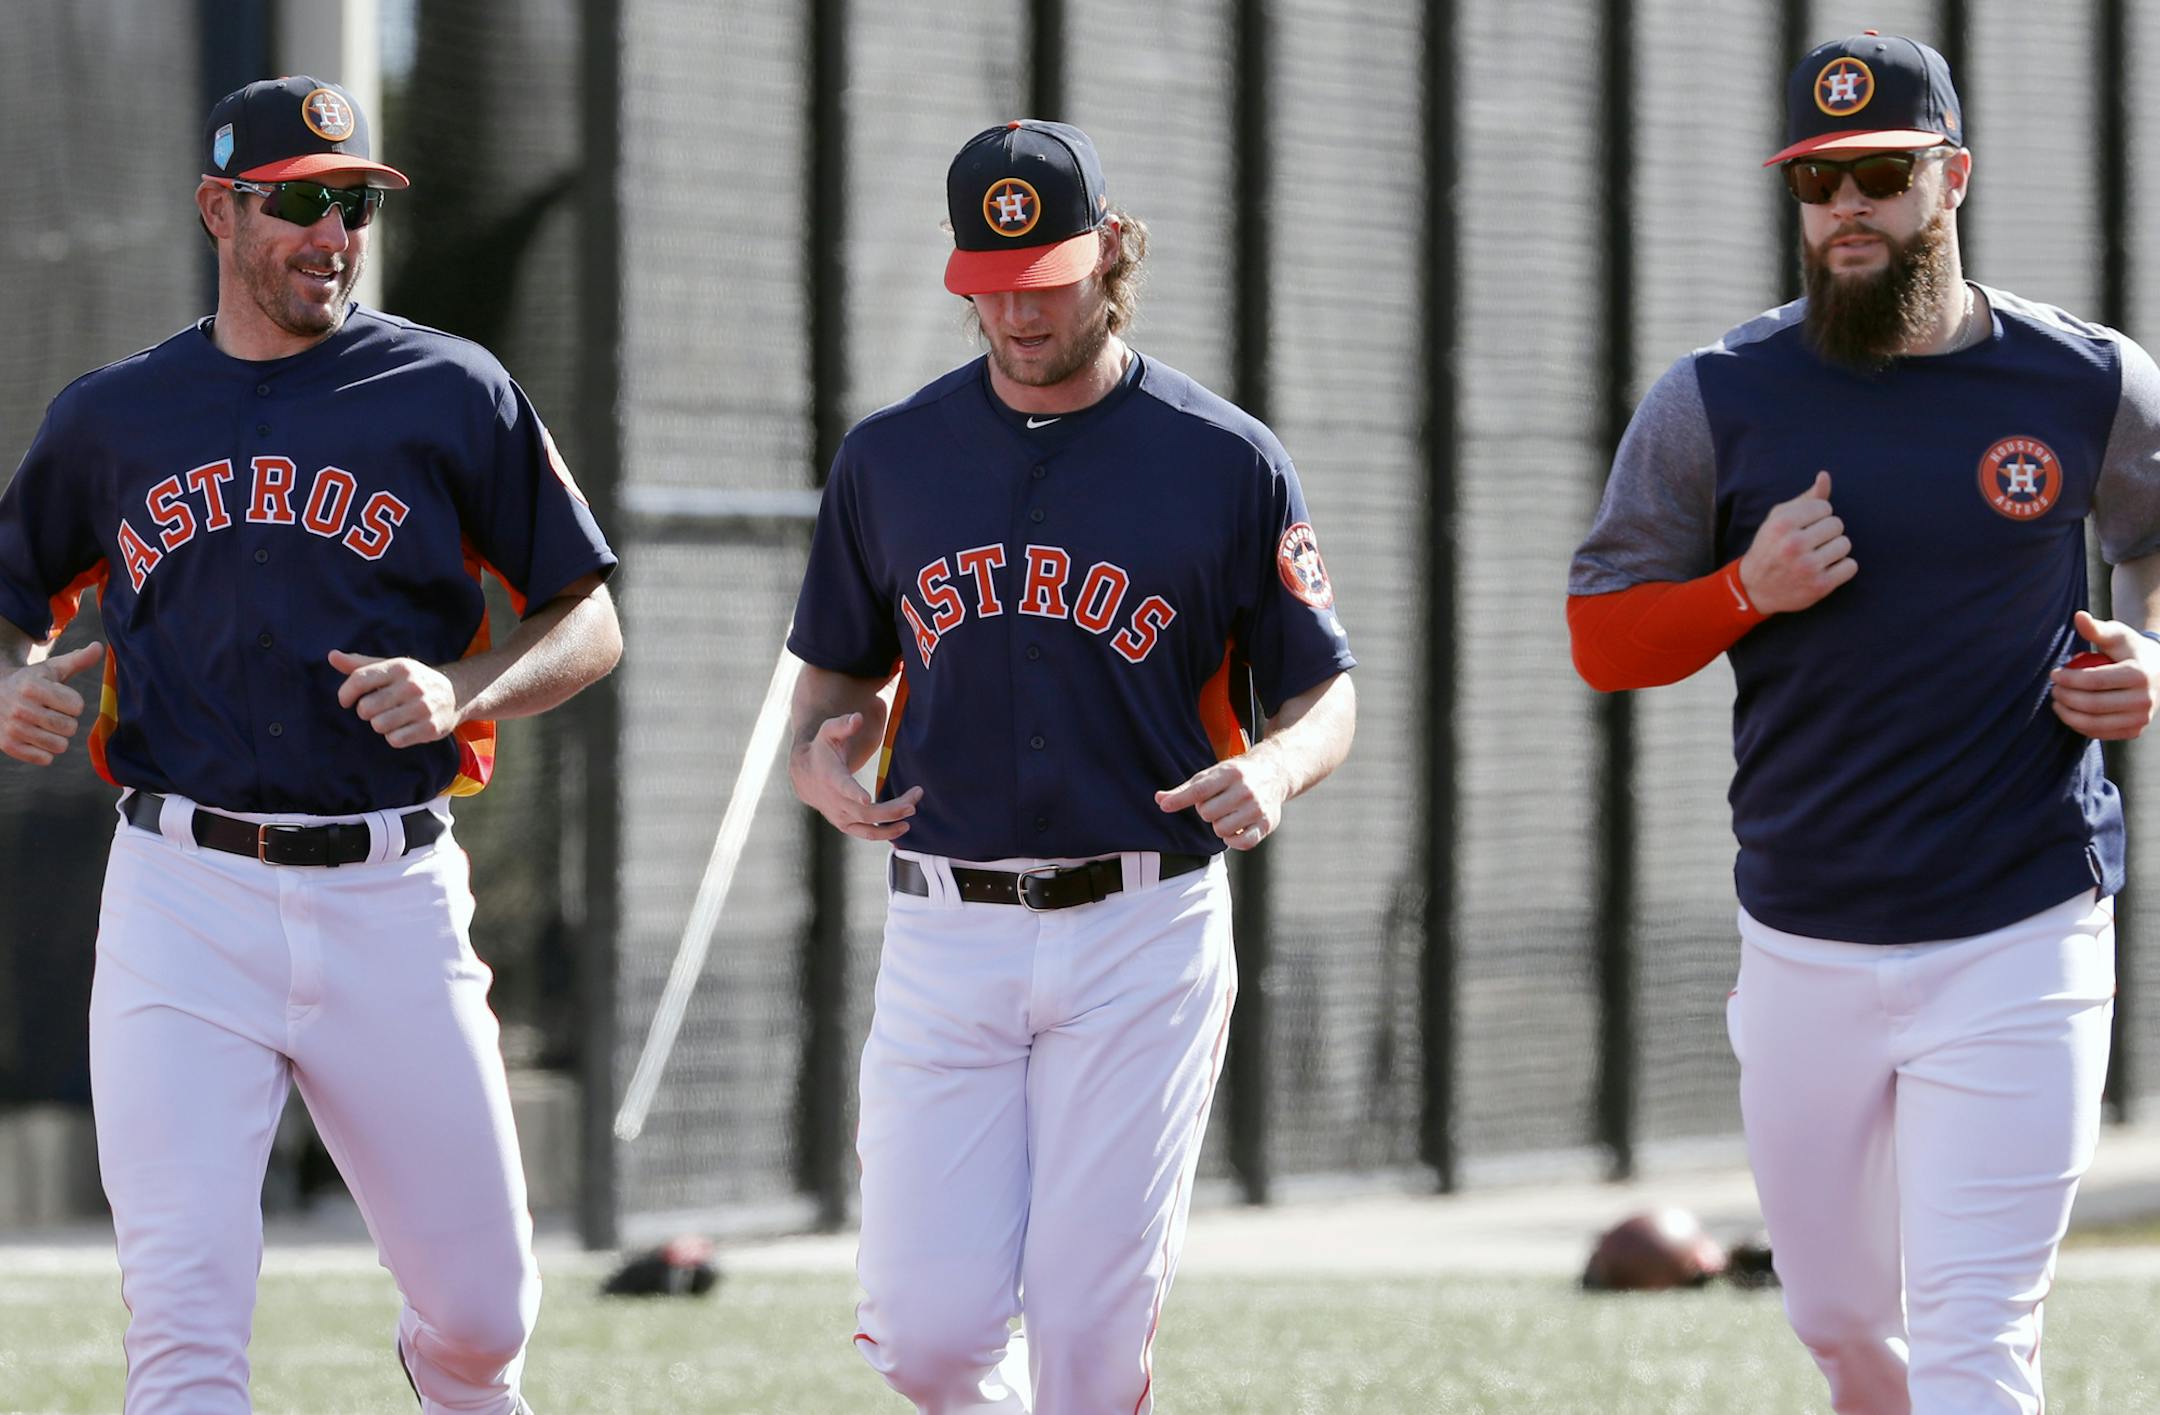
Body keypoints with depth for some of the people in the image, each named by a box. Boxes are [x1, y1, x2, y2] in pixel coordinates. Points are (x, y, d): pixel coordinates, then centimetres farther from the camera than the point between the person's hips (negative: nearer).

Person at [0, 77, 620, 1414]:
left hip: (391, 900, 0)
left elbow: (591, 623, 7)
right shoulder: (109, 419, 10)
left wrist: (460, 692, -13)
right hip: (182, 900, 0)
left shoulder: (453, 395, 4)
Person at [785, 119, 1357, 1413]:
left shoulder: (1226, 462, 1)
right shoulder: (891, 457, 8)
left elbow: (1327, 692, 5)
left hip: (1145, 929, -2)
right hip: (946, 930, 2)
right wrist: (817, 754, -5)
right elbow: (839, 672, 18)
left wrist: (1278, 769, -18)